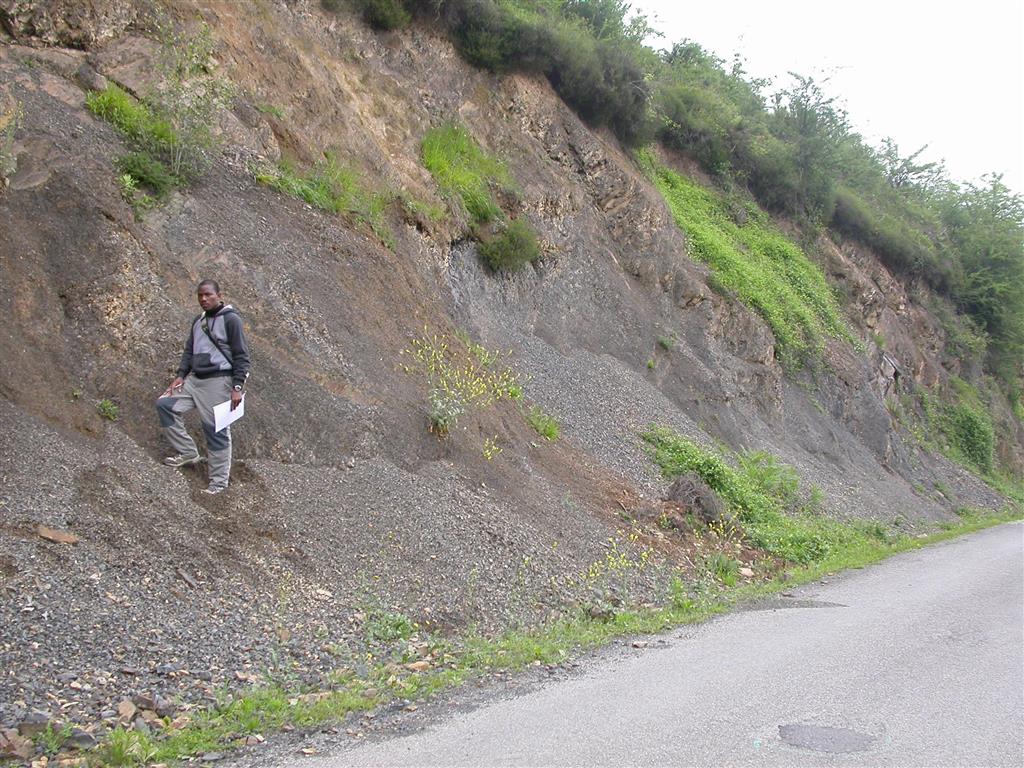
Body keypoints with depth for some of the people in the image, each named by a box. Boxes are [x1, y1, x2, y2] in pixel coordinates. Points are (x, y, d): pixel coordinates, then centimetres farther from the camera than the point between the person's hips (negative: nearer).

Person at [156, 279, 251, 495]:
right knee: (164, 404, 0)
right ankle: (188, 452, 8)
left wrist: (237, 387, -16)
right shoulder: (198, 321, 14)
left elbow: (241, 356, -11)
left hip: (218, 382, -8)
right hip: (194, 380, 8)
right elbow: (189, 350, 20)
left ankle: (219, 481, 6)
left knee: (217, 431, -4)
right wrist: (180, 375, 6)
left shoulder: (230, 319, -8)